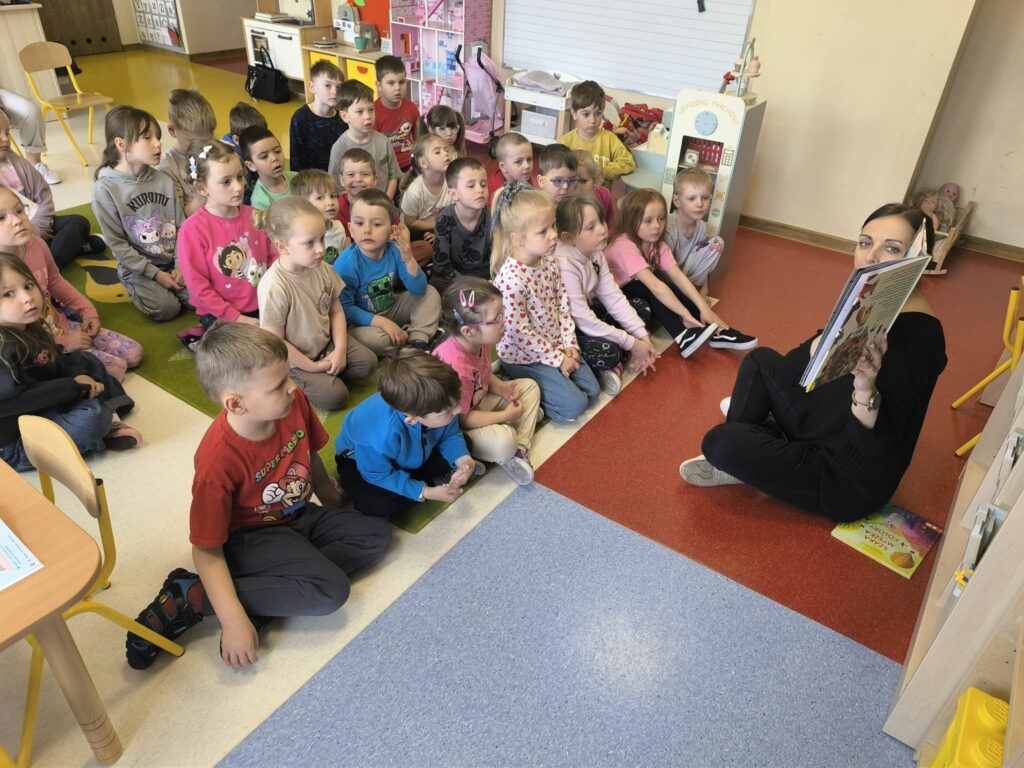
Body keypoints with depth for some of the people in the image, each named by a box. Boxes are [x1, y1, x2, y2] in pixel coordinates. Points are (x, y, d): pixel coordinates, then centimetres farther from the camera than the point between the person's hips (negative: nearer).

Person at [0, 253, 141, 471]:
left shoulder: (30, 329, 1)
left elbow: (58, 360, 12)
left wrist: (79, 375, -11)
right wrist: (74, 384, -22)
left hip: (44, 406, 10)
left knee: (89, 362, 15)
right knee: (91, 414, -31)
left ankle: (108, 415, -4)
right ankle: (105, 421, 4)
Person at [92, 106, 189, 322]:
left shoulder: (164, 180, -1)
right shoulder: (105, 188, -13)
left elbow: (181, 226, 2)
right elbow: (116, 244, -11)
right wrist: (155, 273, -16)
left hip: (173, 261, 3)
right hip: (138, 267, -3)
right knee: (167, 308, -22)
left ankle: (169, 285, 11)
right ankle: (137, 289, 9)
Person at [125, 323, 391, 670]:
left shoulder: (294, 403, -17)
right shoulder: (218, 460, -32)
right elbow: (206, 549, -24)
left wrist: (332, 500, 19)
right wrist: (234, 621, -30)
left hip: (300, 515, 7)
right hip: (250, 537, -7)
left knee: (378, 536, -5)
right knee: (331, 590, -24)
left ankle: (265, 594, -14)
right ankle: (190, 596, -13)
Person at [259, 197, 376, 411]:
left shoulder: (322, 269, -12)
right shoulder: (274, 287, -30)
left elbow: (336, 311, 1)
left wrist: (340, 350, -10)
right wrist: (313, 366, -17)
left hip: (326, 342, 6)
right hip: (293, 360, -6)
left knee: (368, 363, -2)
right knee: (336, 396, -16)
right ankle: (293, 380, 6)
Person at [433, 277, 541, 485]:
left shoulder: (477, 342, -12)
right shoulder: (456, 367, -38)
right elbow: (461, 419, -28)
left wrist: (501, 387, -9)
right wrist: (505, 416, -20)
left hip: (478, 403, 10)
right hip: (455, 428, -10)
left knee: (530, 386, 10)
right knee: (504, 440, -35)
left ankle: (520, 448, -3)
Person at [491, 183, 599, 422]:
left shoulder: (549, 261, -5)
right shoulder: (511, 278, -30)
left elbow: (563, 305, 5)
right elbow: (520, 332, -25)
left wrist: (569, 344, -3)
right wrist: (557, 359, -17)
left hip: (556, 345, 8)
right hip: (523, 356, -8)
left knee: (592, 390, 10)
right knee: (575, 404, -11)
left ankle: (537, 389, 21)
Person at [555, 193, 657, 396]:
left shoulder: (595, 254, -4)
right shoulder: (565, 266, -31)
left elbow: (613, 297, -4)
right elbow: (584, 321, -30)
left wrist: (642, 336, -12)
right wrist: (631, 343, -23)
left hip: (588, 314, 10)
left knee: (642, 307, 7)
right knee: (608, 352, -33)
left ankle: (613, 363, -4)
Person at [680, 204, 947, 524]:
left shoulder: (919, 335, -27)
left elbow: (876, 446, -28)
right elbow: (795, 367, -6)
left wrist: (866, 388, -47)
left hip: (850, 483, -8)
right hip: (820, 432, 9)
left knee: (721, 443, -22)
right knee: (761, 359, 15)